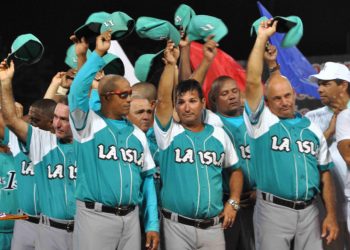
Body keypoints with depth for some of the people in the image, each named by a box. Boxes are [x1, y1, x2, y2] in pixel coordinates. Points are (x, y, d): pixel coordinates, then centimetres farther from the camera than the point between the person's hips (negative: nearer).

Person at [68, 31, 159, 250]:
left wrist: (153, 224, 8)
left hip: (131, 218, 5)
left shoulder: (137, 134, 14)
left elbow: (148, 178, 14)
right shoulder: (89, 124, 0)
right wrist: (98, 55, -17)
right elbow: (78, 92, -19)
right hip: (96, 216, -5)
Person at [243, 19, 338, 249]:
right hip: (273, 210, -3)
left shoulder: (312, 129, 11)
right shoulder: (262, 122, 0)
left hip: (309, 211, 3)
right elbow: (253, 82, -12)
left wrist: (331, 215, 5)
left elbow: (325, 174, 12)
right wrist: (262, 38, -9)